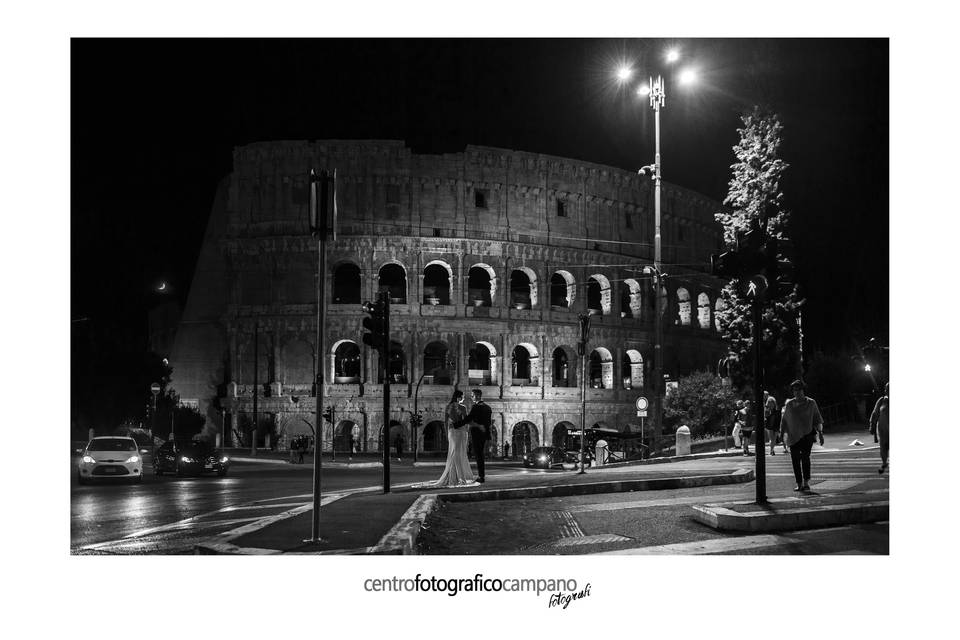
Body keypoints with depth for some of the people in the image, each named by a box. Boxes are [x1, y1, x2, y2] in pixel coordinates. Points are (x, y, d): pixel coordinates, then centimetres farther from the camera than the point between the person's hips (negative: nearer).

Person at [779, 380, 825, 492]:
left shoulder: (811, 403, 5)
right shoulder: (789, 404, 8)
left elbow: (817, 419, 9)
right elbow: (784, 420, 15)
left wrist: (820, 433, 4)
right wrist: (782, 433, 12)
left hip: (807, 434, -2)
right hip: (793, 435, 2)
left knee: (805, 457, -17)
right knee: (795, 460, 0)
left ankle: (806, 482, -14)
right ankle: (799, 484, 10)